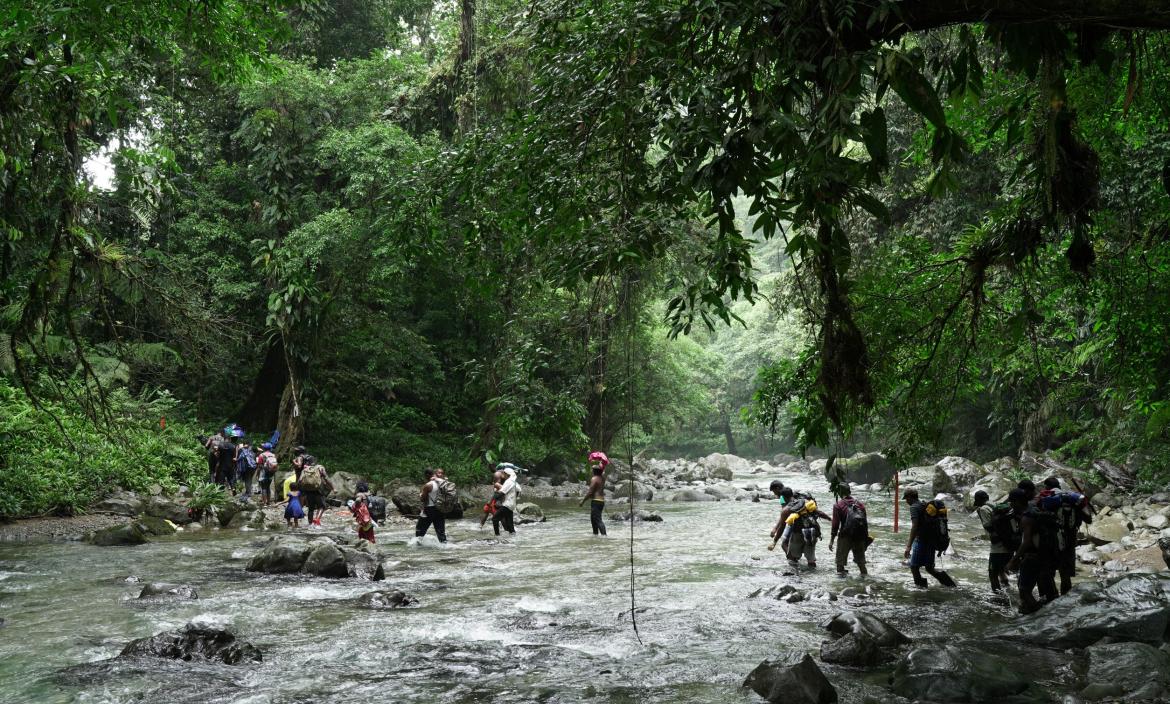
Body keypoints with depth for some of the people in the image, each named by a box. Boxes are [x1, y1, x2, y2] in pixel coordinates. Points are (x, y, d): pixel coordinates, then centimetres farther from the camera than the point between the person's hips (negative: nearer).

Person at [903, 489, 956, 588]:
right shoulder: (925, 506, 17)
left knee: (914, 567, -1)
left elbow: (915, 526, -22)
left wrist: (908, 546, -27)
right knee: (929, 567, 15)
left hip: (921, 541, -9)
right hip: (932, 542, 9)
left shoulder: (914, 507, -10)